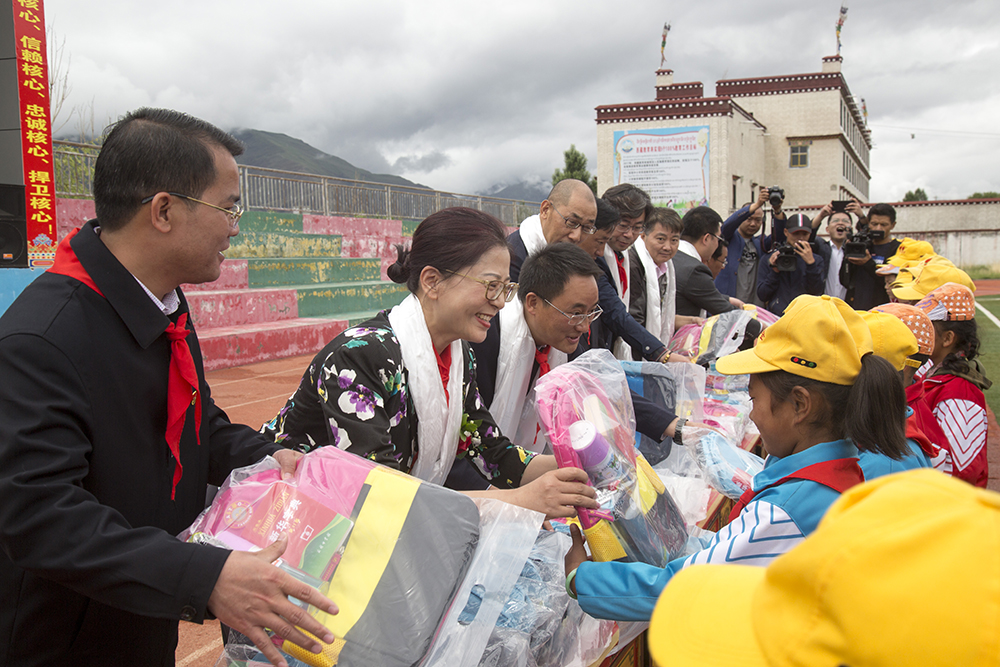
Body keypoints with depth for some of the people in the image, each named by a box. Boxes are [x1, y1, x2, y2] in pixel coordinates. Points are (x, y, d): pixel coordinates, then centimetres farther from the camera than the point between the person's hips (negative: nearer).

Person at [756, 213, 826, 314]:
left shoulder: (817, 260, 14)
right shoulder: (770, 258, 11)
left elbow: (816, 291, -1)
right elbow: (762, 296, 7)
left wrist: (810, 262, -10)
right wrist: (774, 270, -4)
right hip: (775, 316, -1)